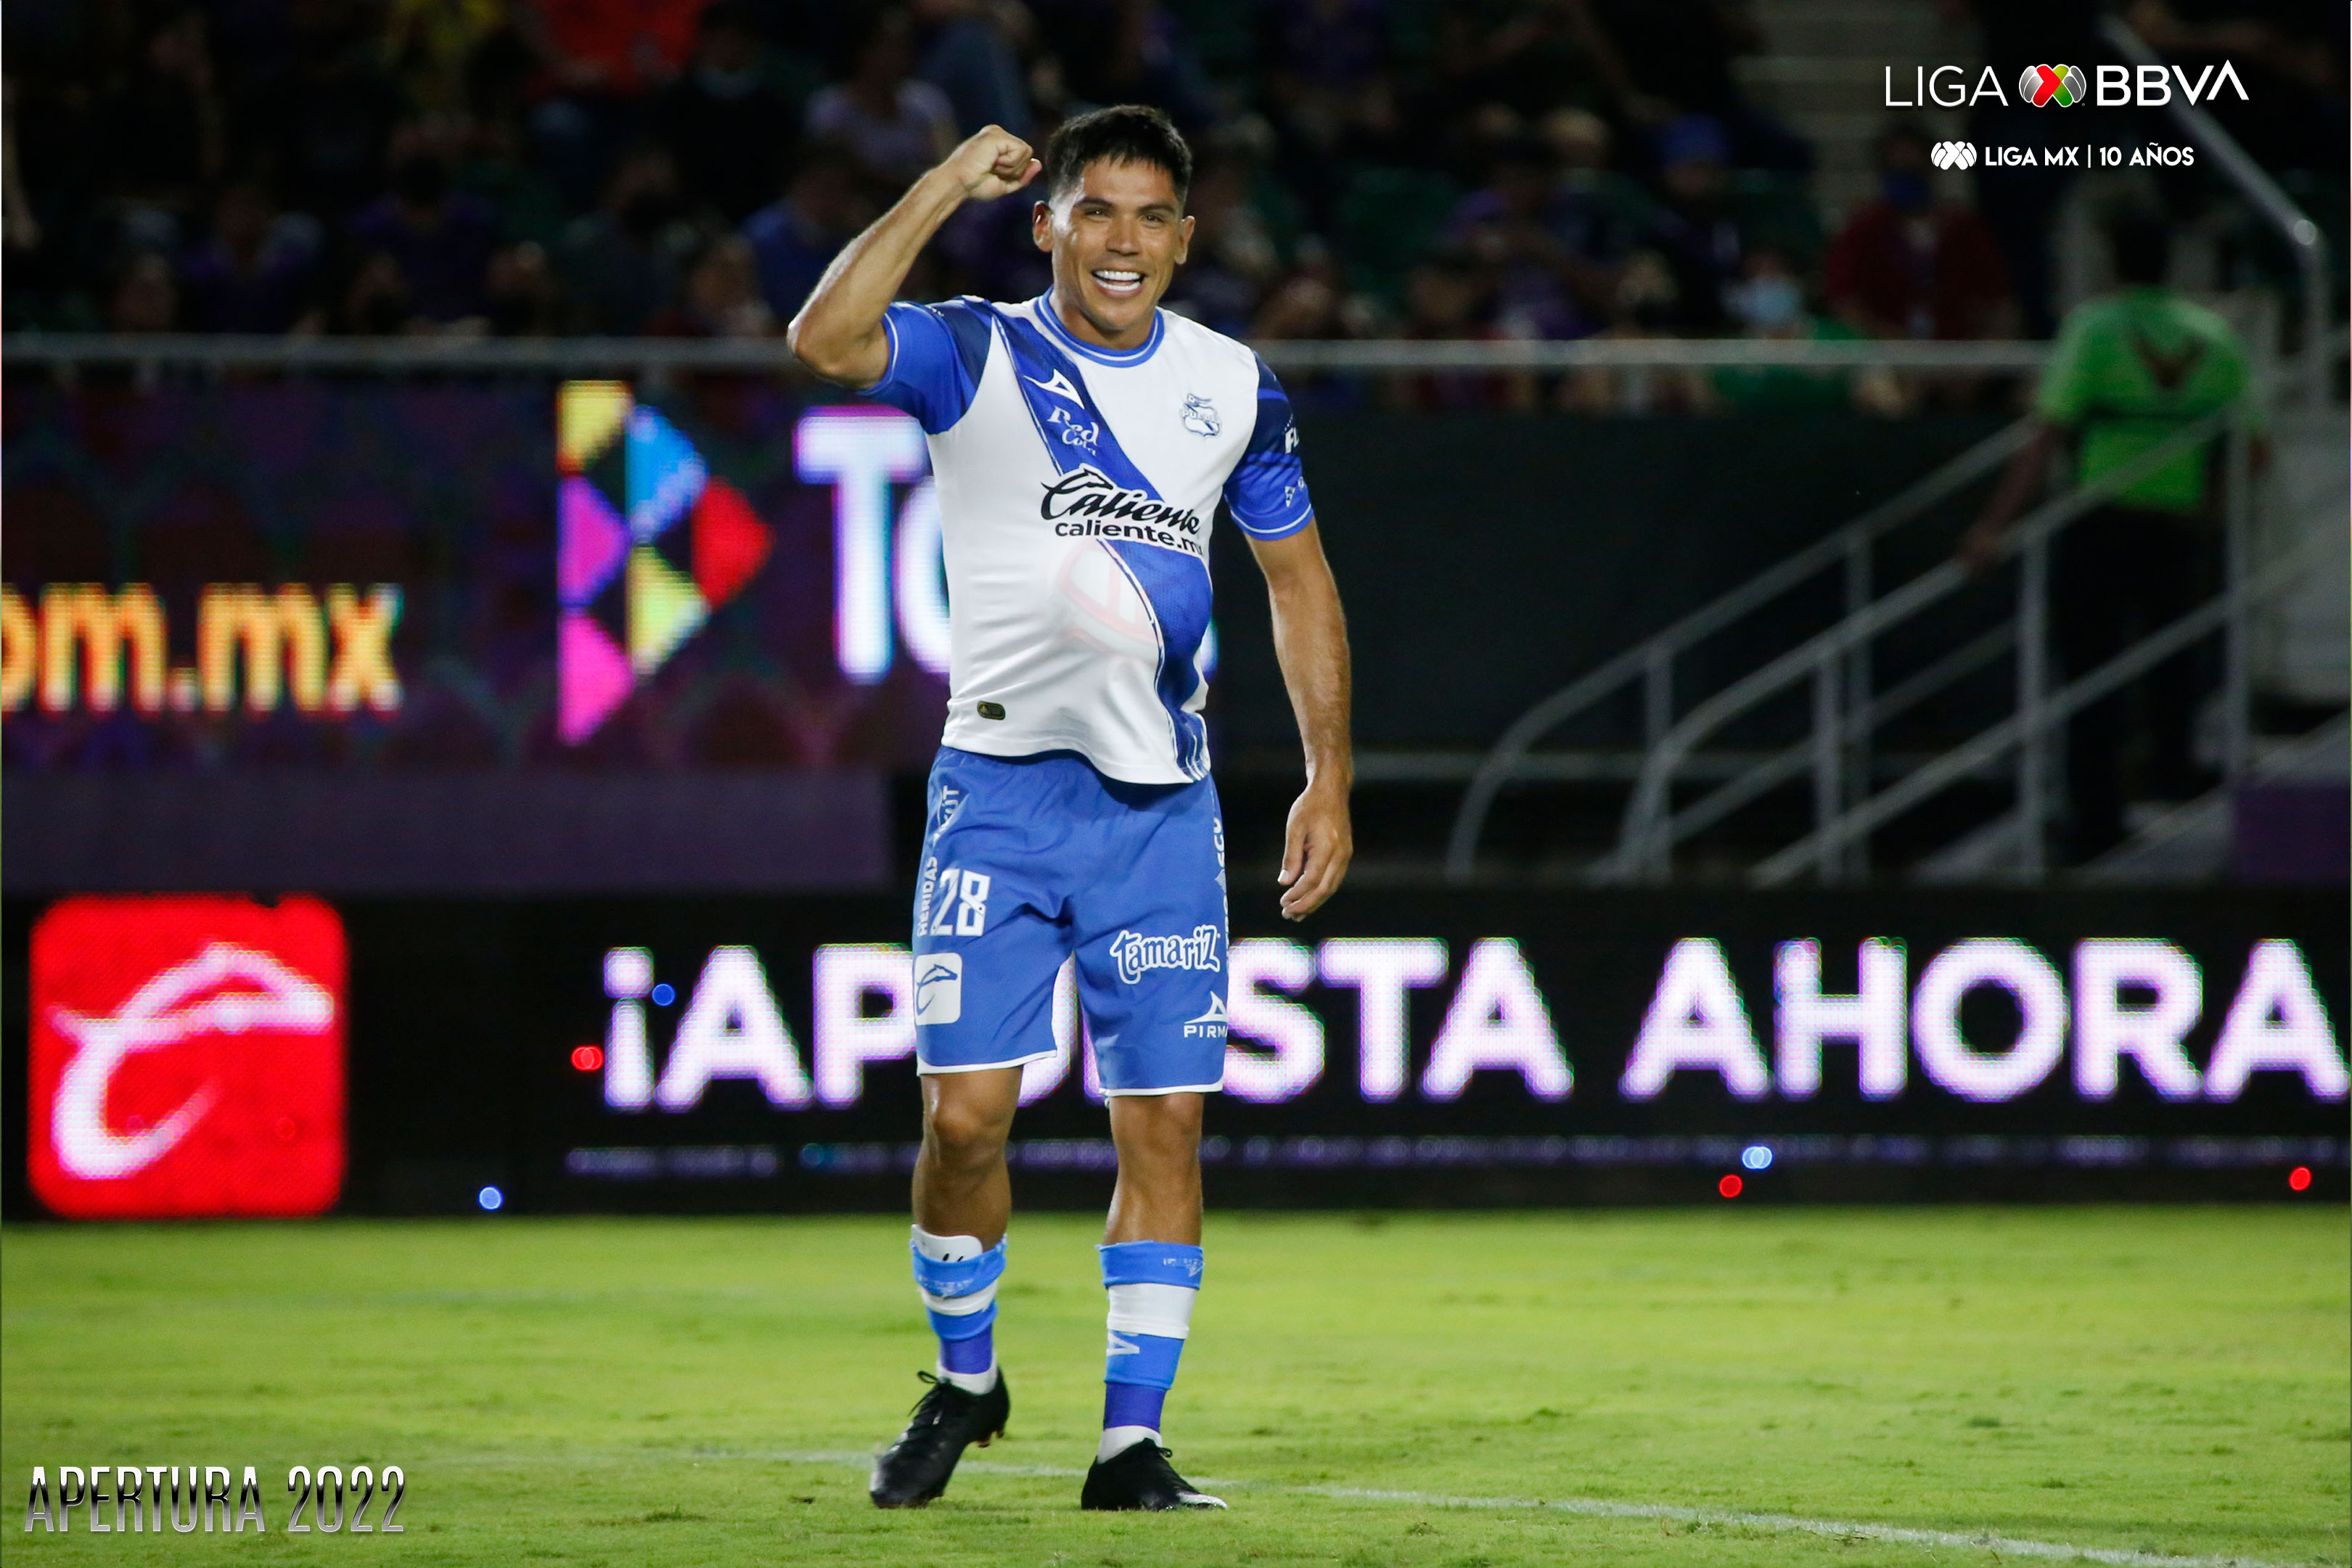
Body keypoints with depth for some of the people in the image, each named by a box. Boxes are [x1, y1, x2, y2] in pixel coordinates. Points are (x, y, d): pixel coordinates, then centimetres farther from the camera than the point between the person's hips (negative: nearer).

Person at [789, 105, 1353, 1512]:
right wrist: (951, 184, -21)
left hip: (1162, 803, 2)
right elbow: (827, 341, -24)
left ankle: (1131, 1442, 5)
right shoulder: (976, 356, -3)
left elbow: (1299, 578, 17)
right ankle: (964, 1382, 17)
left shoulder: (1235, 387, 7)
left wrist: (1330, 779, 11)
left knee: (1166, 1122, -2)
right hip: (999, 791, -2)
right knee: (966, 1111, -8)